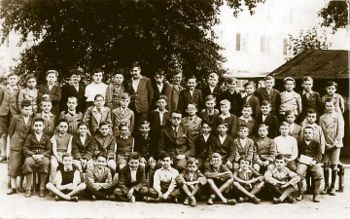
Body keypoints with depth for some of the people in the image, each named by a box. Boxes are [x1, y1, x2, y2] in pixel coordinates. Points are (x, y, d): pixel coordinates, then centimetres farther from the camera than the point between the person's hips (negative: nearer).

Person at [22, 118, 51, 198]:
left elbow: (49, 150, 5)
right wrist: (33, 155, -12)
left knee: (46, 163, -36)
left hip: (43, 156, 0)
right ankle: (28, 188, -27)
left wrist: (42, 155, -14)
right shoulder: (30, 137, 14)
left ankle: (42, 188, -25)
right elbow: (25, 148, 5)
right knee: (28, 162, -36)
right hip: (31, 155, 0)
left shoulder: (46, 137, 14)